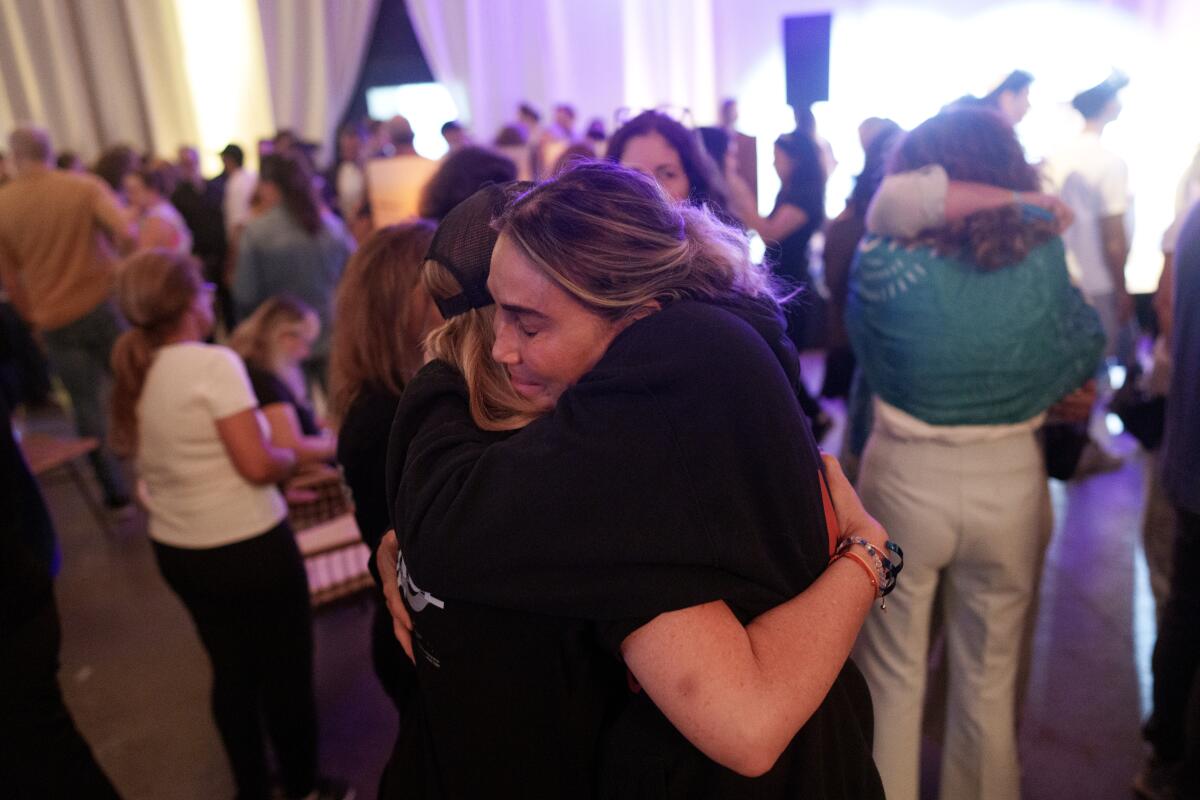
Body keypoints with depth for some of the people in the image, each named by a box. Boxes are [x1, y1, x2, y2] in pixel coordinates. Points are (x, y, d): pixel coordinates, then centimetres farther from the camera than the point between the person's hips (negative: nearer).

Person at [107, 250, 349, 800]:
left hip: (176, 552, 7)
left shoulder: (131, 376, 3)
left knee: (232, 672, 21)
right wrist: (290, 457, -4)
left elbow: (155, 466, 10)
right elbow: (259, 464, -24)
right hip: (250, 548, -7)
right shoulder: (214, 363, -19)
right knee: (286, 672, 11)